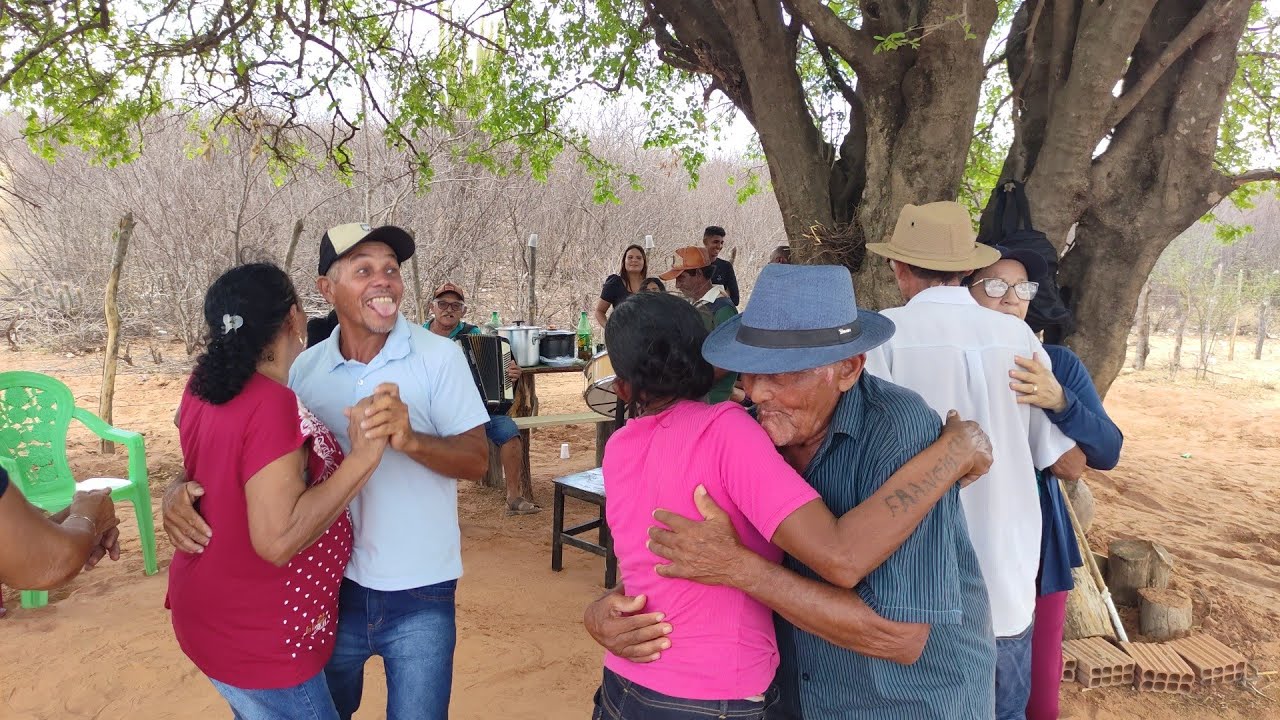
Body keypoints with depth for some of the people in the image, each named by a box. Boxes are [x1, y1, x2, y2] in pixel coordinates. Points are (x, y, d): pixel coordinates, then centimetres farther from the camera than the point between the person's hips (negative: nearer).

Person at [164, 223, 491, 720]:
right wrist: (183, 487, -17)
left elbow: (477, 460, -14)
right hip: (333, 586, 3)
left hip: (420, 596, -3)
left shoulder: (439, 356, -11)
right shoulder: (305, 369, -2)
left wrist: (409, 438, -33)